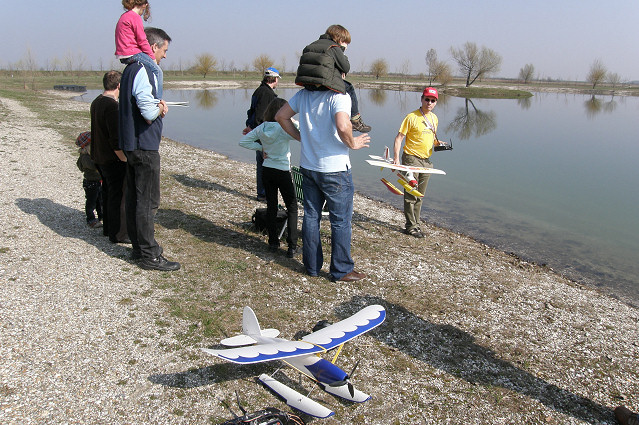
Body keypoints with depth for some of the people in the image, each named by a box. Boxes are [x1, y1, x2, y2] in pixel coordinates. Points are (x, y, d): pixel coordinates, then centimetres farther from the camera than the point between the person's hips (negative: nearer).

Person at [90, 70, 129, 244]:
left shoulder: (96, 102, 9)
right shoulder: (112, 106, -21)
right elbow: (115, 140, -24)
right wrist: (125, 159, -17)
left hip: (99, 157, 10)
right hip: (113, 159, -10)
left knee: (108, 192, 19)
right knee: (118, 195, -1)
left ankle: (108, 228, 31)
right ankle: (118, 234, 7)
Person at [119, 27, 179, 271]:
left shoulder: (130, 69, 16)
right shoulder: (143, 72, -16)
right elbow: (149, 112, -24)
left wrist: (157, 106, 7)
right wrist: (161, 108, -4)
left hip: (130, 144, 10)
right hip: (144, 145, -10)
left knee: (134, 198, 14)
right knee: (148, 202, -5)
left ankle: (138, 247, 25)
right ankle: (149, 256, 2)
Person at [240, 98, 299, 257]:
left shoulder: (262, 128, -1)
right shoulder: (284, 128, -17)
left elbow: (243, 141, 5)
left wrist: (260, 148, 3)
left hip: (266, 171, 5)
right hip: (282, 172, -5)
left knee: (271, 206, 13)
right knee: (292, 208, 5)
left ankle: (273, 242, 20)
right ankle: (292, 246, 2)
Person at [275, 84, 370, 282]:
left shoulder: (304, 94, 3)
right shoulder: (339, 97, -18)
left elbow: (281, 116, 10)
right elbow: (342, 127, -33)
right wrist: (353, 143, -14)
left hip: (308, 167, 7)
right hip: (335, 169, -6)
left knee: (311, 217, 15)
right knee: (341, 221, 7)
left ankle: (312, 266, 27)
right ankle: (341, 270, 16)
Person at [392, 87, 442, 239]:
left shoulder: (434, 118, 11)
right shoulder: (412, 117, -10)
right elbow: (399, 138, -11)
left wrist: (437, 143, 1)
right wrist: (396, 159, -19)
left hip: (426, 161, 7)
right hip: (412, 159, -7)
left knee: (420, 196, 14)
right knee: (411, 195, -2)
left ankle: (415, 224, 25)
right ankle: (411, 226, 6)